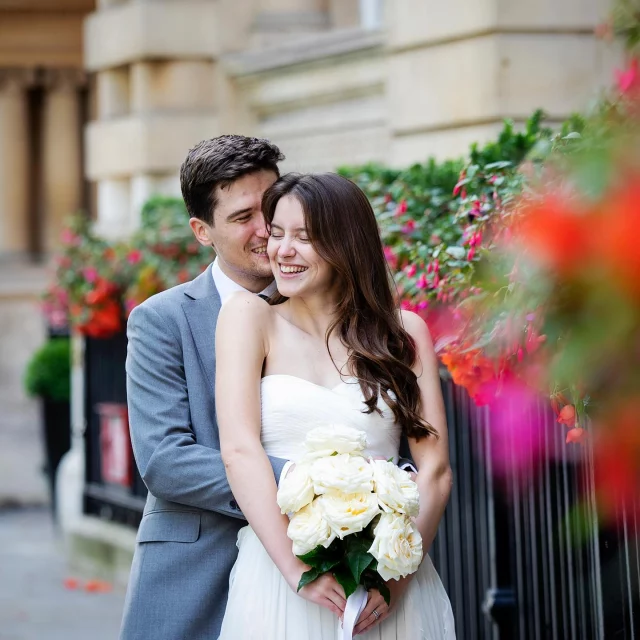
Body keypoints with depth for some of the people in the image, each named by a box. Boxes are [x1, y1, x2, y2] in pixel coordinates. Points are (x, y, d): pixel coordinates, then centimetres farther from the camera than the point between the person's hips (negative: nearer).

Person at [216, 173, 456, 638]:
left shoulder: (405, 331, 6)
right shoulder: (249, 317, 3)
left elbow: (435, 467, 0)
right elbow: (239, 449, -9)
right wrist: (298, 567, -19)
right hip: (279, 578, -1)